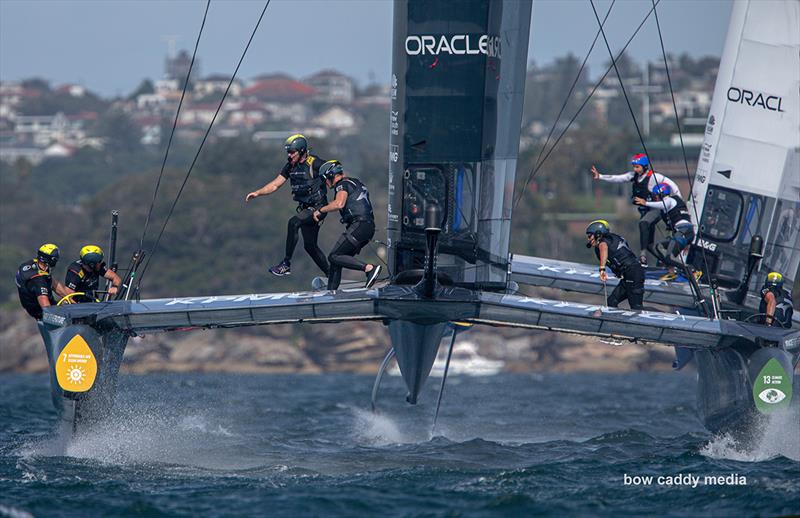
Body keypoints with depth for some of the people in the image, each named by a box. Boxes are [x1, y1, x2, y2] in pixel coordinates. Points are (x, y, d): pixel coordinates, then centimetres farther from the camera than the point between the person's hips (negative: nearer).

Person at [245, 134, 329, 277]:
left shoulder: (315, 163, -15)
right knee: (310, 246, 10)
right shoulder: (290, 166, 5)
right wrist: (257, 193, -6)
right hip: (304, 208, 8)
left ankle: (286, 264, -27)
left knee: (293, 222, -30)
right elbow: (275, 185, 6)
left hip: (318, 207, -8)